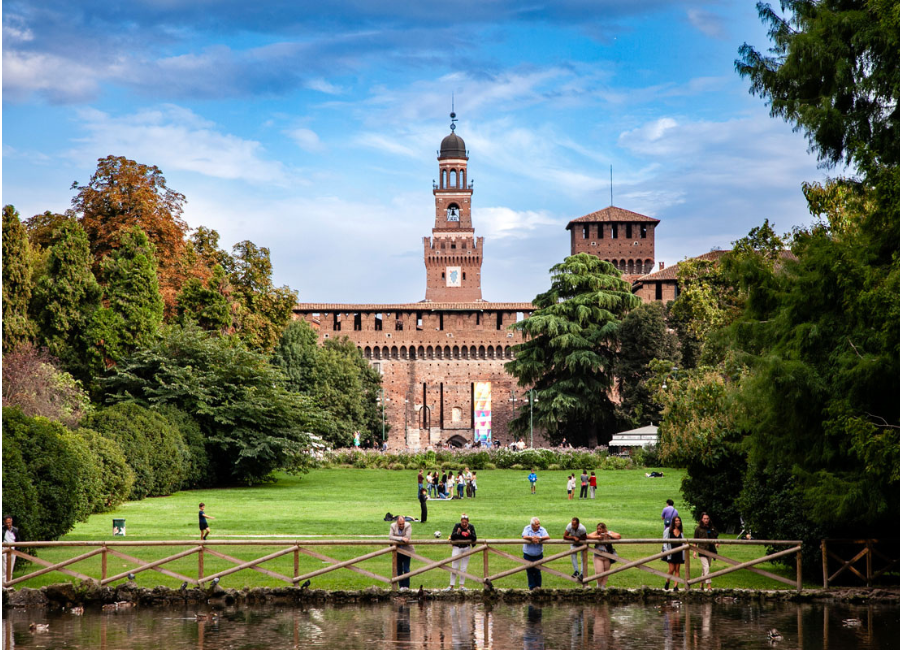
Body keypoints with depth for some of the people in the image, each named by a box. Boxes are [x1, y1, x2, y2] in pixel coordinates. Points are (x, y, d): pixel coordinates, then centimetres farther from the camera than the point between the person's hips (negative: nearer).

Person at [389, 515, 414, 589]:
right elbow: (390, 537, -18)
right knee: (399, 570, 7)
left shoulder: (408, 526, -14)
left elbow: (407, 538, -22)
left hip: (406, 550, -3)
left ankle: (406, 586, 4)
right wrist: (401, 539, -27)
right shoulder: (393, 526, -7)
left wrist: (397, 539, -15)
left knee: (406, 569, -5)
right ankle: (401, 586, 15)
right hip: (397, 550, 3)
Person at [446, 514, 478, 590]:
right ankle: (451, 585, 1)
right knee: (454, 568, -3)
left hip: (466, 548, 2)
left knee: (464, 568, 5)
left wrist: (470, 534, -27)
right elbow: (452, 537, -14)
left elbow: (475, 539, -9)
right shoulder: (457, 526, -9)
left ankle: (462, 585, 12)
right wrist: (457, 533, -32)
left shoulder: (471, 527, -4)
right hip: (457, 548, -2)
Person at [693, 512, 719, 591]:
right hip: (702, 550, -5)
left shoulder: (712, 528, 10)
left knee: (706, 568, 11)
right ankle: (709, 584, -18)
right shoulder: (698, 528, -1)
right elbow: (695, 540, 1)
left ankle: (702, 583, 24)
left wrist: (716, 543, -1)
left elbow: (715, 537, 20)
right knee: (706, 567, -14)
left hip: (710, 550, 5)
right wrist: (695, 551, -5)